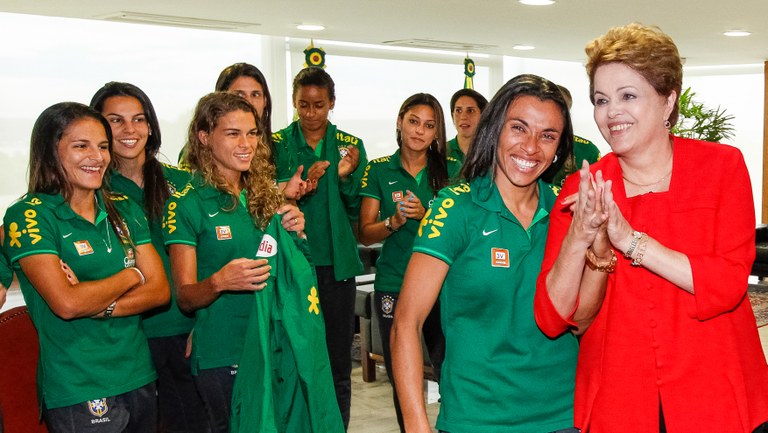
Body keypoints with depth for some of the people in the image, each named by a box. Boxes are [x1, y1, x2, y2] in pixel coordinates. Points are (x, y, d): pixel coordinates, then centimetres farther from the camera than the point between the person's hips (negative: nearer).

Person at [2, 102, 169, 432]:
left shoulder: (124, 209, 9)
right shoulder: (29, 216, -9)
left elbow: (160, 290, 1)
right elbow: (66, 303, -20)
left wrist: (99, 306, -15)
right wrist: (131, 276, -6)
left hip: (140, 378, 6)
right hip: (78, 394, -6)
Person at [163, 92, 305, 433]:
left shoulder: (264, 194, 7)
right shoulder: (186, 203, -9)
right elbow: (185, 298, -9)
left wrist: (295, 234, -5)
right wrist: (219, 282, -30)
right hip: (221, 357, -5)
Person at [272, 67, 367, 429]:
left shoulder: (350, 145, 6)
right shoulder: (277, 143, 3)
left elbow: (358, 212, 5)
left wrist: (347, 176, -13)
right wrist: (297, 188, -20)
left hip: (336, 263, 1)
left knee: (338, 363, 6)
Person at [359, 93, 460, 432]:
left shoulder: (451, 171, 5)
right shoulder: (379, 171, 5)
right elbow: (366, 234, 3)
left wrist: (424, 215, -16)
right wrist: (395, 221, -16)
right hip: (393, 287, 1)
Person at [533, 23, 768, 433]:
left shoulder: (722, 165, -4)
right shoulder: (580, 190, -4)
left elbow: (727, 285, -16)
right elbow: (553, 319, -9)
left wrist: (628, 238, -22)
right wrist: (580, 239, -23)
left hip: (719, 399, -1)